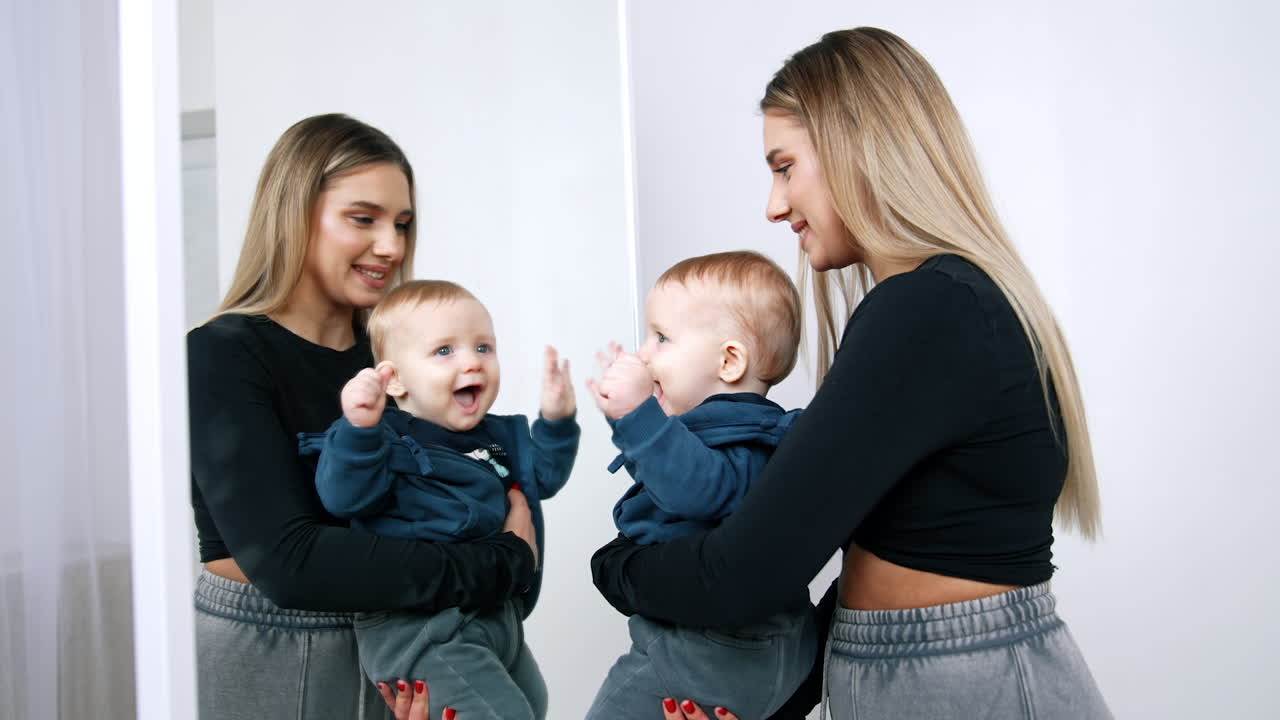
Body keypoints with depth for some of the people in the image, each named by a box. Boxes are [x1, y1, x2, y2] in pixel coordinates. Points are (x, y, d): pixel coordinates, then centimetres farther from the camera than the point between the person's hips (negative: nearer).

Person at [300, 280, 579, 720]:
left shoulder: (499, 436, 10)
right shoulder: (389, 440, -13)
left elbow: (542, 477, 9)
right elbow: (345, 496, -26)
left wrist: (555, 422, -6)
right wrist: (358, 430, -41)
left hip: (498, 613, 9)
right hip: (418, 629, -9)